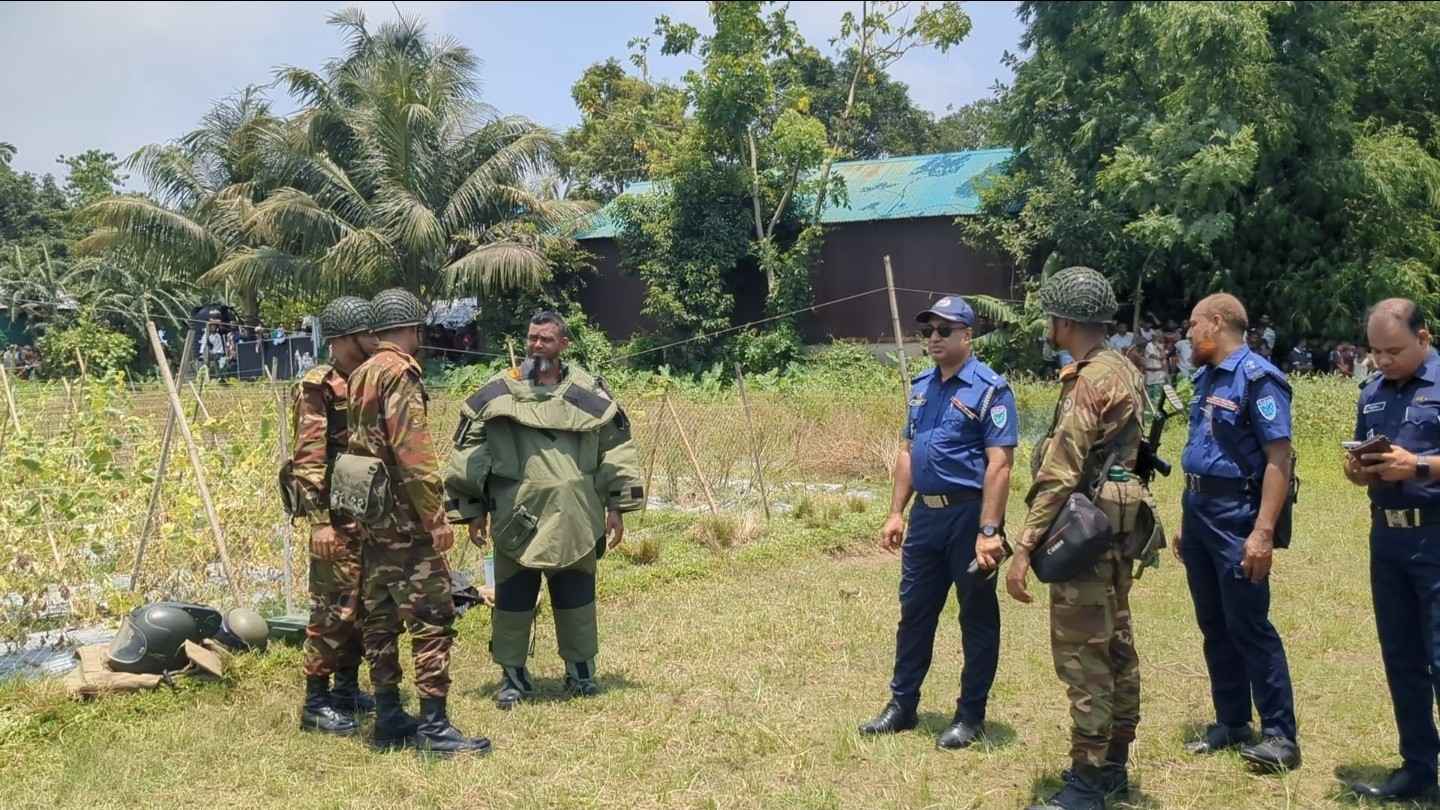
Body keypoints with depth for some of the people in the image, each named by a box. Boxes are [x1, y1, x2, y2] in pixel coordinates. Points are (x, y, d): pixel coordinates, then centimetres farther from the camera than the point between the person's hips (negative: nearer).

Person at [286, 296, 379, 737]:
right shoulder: (319, 387, -12)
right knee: (334, 609, -5)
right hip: (339, 518, -8)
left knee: (365, 606, 14)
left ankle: (348, 688, 26)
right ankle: (316, 703, 4)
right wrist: (320, 521, -21)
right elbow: (308, 459, -17)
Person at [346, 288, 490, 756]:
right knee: (432, 618, -7)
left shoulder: (360, 376, 15)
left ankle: (389, 718, 18)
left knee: (380, 618, 11)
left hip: (372, 518, 10)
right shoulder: (400, 372, -12)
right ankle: (433, 726, -7)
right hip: (405, 519, -10)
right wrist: (436, 516, -18)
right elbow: (412, 451, -20)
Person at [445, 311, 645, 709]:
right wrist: (473, 510, 4)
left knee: (576, 596, 10)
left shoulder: (588, 393, 6)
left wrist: (616, 505, 6)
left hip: (574, 517, 1)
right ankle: (513, 674, 20)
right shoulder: (498, 393, 3)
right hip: (516, 515, 0)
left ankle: (581, 669, 26)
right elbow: (469, 451, 6)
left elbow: (615, 449, 10)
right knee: (513, 598, 6)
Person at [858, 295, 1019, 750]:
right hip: (925, 514, 7)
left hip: (969, 514, -7)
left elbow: (999, 464, -17)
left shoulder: (989, 389, -12)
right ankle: (902, 705, 25)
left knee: (977, 618, 6)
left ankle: (971, 716, 18)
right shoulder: (922, 387, 11)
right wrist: (897, 512, 10)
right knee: (915, 611, 13)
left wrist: (988, 530, -23)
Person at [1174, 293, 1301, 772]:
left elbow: (1279, 459, -19)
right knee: (1214, 626, 13)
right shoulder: (1207, 378, 13)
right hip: (1199, 513, 9)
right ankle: (1231, 724, 23)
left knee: (1249, 627, -4)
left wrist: (1263, 533, -25)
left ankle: (1280, 735, 6)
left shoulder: (1257, 378, -13)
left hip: (1236, 517, -9)